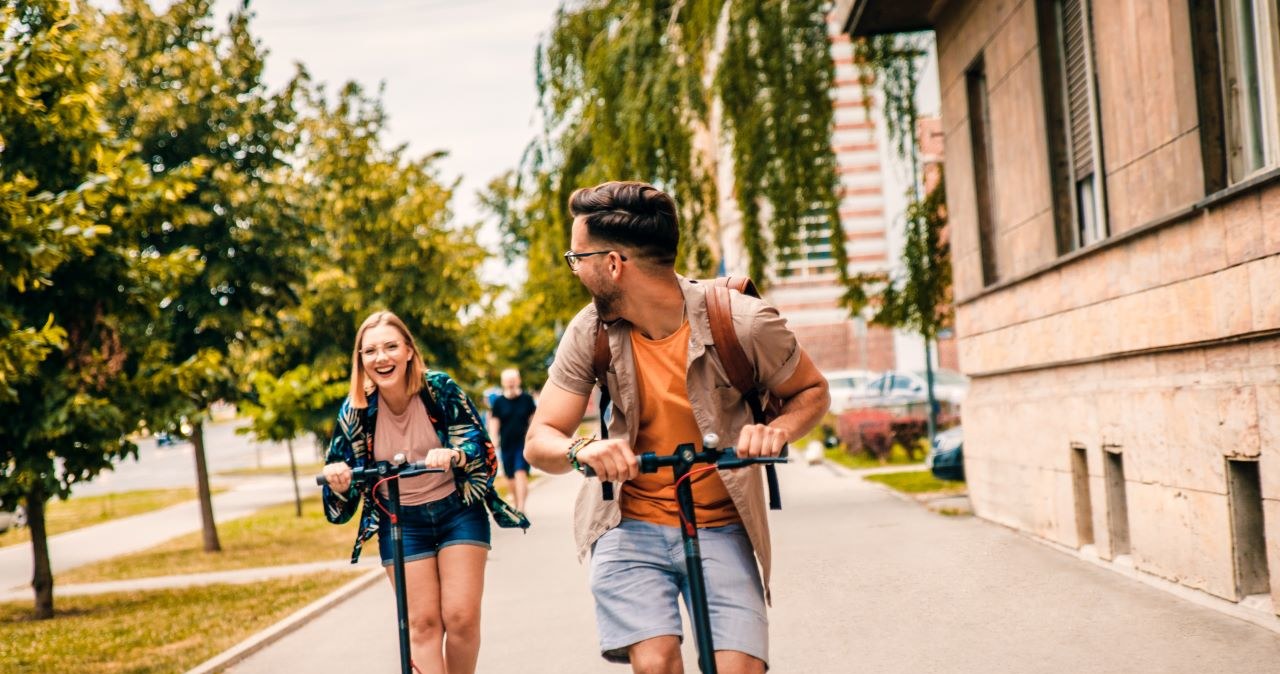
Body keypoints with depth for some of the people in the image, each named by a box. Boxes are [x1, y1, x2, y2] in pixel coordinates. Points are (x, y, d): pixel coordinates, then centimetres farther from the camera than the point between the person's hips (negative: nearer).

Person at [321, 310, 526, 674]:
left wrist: (454, 455, -37)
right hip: (401, 522, 1)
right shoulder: (355, 411, -9)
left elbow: (482, 448, -15)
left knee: (461, 617, -9)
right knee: (422, 623, -6)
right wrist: (339, 483, -27)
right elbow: (341, 483, -3)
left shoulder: (440, 389, -13)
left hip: (458, 511, -1)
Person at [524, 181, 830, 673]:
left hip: (722, 530, -1)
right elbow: (539, 440, -3)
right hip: (632, 527, 1)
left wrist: (778, 429, -20)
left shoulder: (743, 324, -14)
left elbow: (812, 391, 3)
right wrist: (582, 450, -26)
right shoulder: (590, 332, -7)